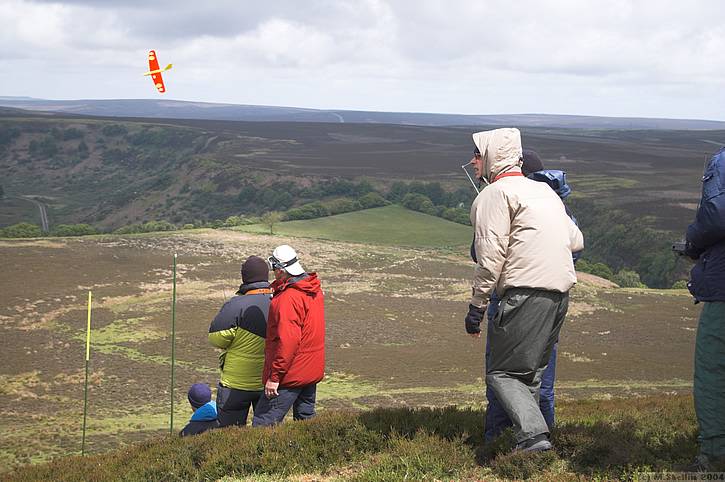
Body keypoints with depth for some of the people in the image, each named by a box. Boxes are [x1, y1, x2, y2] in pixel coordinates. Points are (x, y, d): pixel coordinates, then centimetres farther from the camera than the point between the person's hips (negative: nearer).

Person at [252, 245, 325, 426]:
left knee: (263, 424, -7)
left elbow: (288, 341, -26)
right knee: (306, 420, 18)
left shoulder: (288, 298, -22)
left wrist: (274, 376, -22)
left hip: (291, 376, -9)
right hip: (313, 371, 9)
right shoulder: (315, 290, 7)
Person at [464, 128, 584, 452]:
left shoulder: (496, 193, -3)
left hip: (527, 292, -8)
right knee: (531, 373, 17)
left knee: (501, 373, -4)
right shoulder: (544, 190, 22)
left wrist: (476, 306, -8)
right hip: (561, 292, 8)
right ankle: (532, 434, 17)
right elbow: (576, 241, 23)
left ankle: (534, 436, -18)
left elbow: (490, 257, -11)